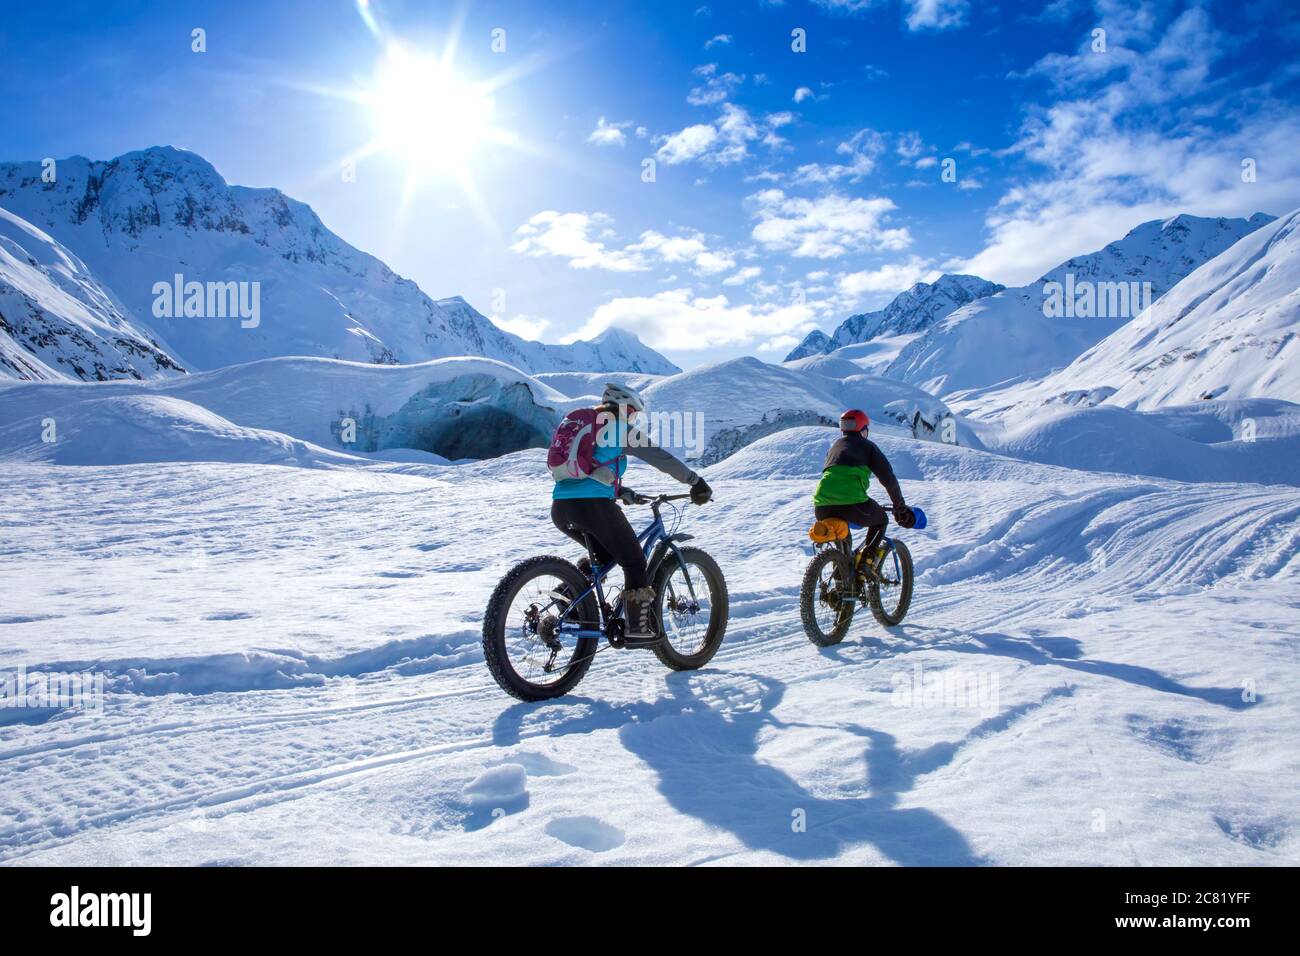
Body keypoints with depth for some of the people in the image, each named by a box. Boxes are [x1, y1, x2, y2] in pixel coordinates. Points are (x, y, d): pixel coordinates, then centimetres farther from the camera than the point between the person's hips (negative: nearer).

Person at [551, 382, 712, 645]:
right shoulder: (621, 429, 5)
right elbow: (660, 457, 0)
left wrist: (620, 490, 37)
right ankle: (638, 628, 4)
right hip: (594, 505, -7)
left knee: (604, 554, 28)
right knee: (634, 562, 7)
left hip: (560, 507, 7)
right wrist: (696, 482, 4)